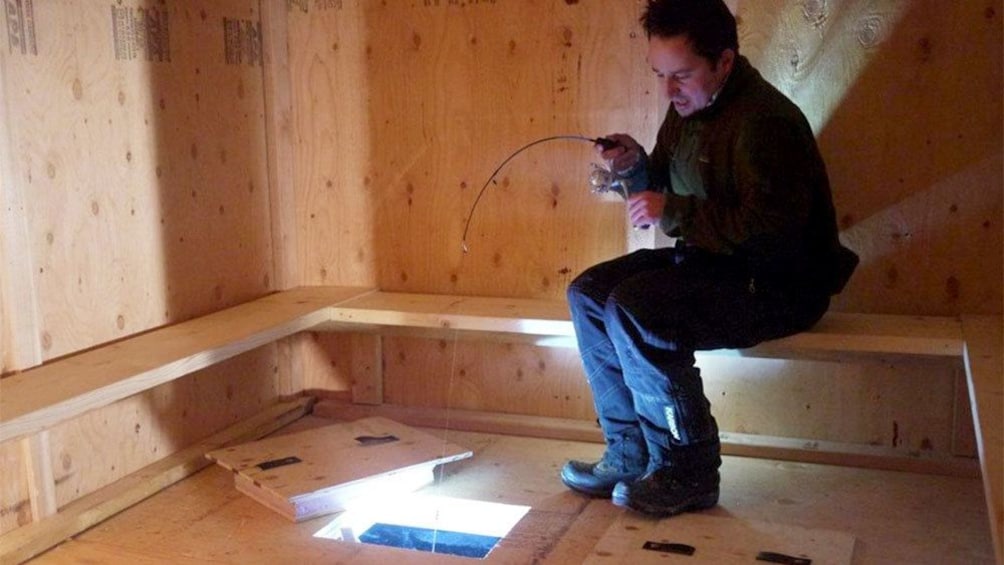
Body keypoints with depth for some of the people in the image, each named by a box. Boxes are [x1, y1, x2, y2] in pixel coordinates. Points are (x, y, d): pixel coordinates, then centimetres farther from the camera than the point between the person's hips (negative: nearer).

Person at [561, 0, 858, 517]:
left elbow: (774, 230, -29)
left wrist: (673, 212, -25)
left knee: (633, 307, -28)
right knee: (588, 292, -1)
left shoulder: (765, 121, -21)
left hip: (778, 285, -10)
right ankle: (630, 456, 4)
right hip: (710, 262, 10)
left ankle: (688, 473, -13)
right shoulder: (688, 108, 8)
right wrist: (635, 168, -4)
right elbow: (663, 195, 18)